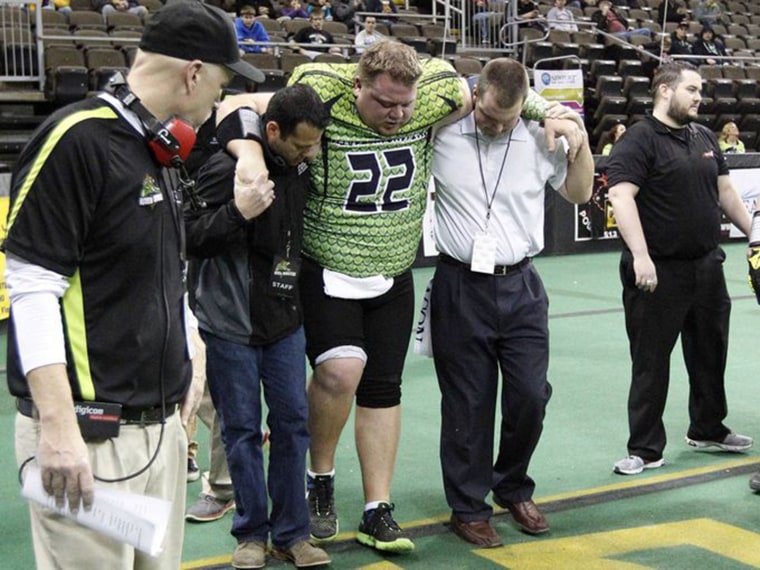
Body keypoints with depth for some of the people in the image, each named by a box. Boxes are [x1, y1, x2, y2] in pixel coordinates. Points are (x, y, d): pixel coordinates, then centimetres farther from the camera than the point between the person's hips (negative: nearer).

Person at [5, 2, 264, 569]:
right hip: (89, 433, -8)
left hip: (162, 425, 8)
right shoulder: (76, 139, -13)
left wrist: (186, 370, 21)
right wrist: (58, 427, -21)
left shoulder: (161, 150, 15)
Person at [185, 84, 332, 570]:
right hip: (231, 324, -5)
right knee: (242, 430, 5)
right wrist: (238, 212, -30)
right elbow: (188, 236, -18)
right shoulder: (228, 167, -16)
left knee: (292, 423, 7)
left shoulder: (300, 167, 3)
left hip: (286, 320, 5)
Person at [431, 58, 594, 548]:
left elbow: (579, 192, 15)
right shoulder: (442, 133, -5)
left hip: (520, 286, 2)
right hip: (460, 287, -2)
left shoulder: (541, 139, 1)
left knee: (530, 395, 6)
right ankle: (468, 506, 22)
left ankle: (514, 489, 31)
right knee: (468, 402, 6)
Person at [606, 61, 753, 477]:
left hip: (707, 267, 8)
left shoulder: (705, 138, 12)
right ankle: (645, 449, 10)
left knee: (710, 353, 19)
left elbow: (724, 191, 22)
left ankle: (708, 429, 37)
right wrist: (640, 255, -30)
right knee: (650, 362, 1)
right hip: (659, 272, -7)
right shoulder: (639, 140, -11)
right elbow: (621, 197, -22)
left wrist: (752, 232, 21)